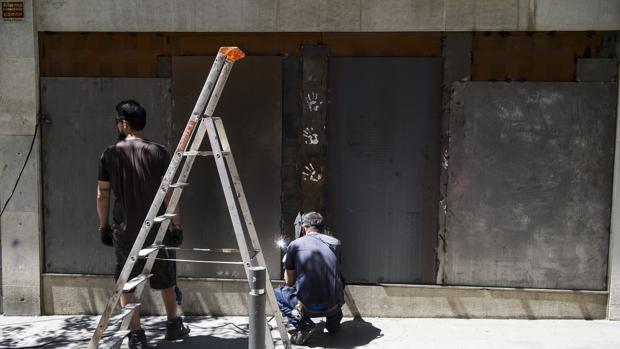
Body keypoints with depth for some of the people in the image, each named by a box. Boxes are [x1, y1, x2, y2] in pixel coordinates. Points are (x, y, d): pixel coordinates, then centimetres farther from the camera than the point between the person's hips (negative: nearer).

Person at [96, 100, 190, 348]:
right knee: (165, 279, 17)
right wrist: (176, 225, -1)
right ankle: (174, 325, 31)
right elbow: (169, 193, -8)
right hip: (157, 229, 0)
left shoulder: (110, 154, -3)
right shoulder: (159, 153, -6)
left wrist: (103, 226, 12)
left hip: (124, 230, 0)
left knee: (126, 283, 12)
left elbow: (102, 195, 1)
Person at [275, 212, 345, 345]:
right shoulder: (335, 243, 8)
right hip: (335, 305, 4)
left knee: (277, 294, 23)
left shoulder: (295, 245, -1)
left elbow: (289, 282, 9)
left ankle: (303, 324, 2)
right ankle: (334, 320, 23)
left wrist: (286, 262, 28)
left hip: (309, 308, -4)